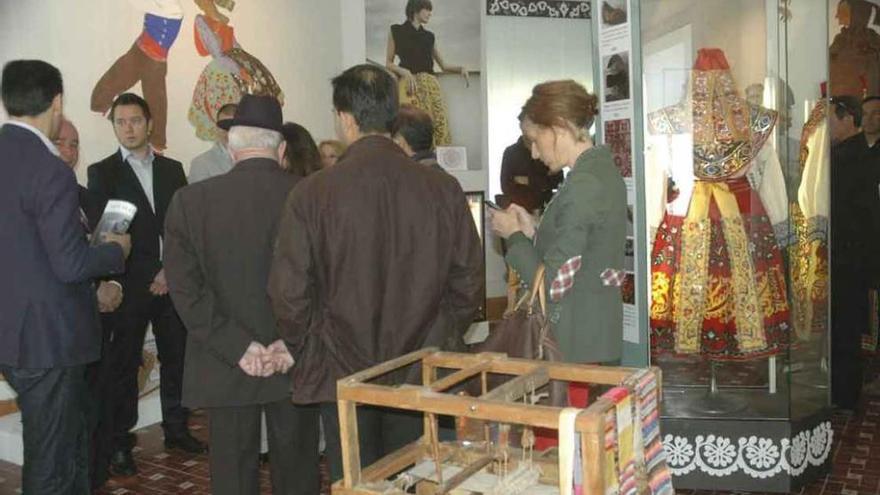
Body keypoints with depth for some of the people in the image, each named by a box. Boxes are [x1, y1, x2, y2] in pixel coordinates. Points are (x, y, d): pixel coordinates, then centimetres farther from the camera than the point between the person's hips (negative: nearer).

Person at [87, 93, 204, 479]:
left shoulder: (172, 169, 11)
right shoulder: (102, 172, 3)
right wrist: (112, 282, -8)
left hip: (172, 281, 3)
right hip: (129, 284, -3)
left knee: (176, 357, 9)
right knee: (124, 364, 2)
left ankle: (176, 428, 24)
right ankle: (119, 443, 12)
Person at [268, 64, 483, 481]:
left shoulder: (311, 194, -13)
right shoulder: (443, 189, -6)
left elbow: (289, 293, -10)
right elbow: (468, 280, 0)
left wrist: (306, 352, 7)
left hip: (341, 374, -2)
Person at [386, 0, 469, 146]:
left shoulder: (429, 36, 18)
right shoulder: (396, 31, 6)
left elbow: (443, 65, 19)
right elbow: (388, 63, 4)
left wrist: (461, 68, 1)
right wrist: (403, 71, -15)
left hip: (430, 86, 4)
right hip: (408, 87, -4)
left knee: (439, 126, -6)